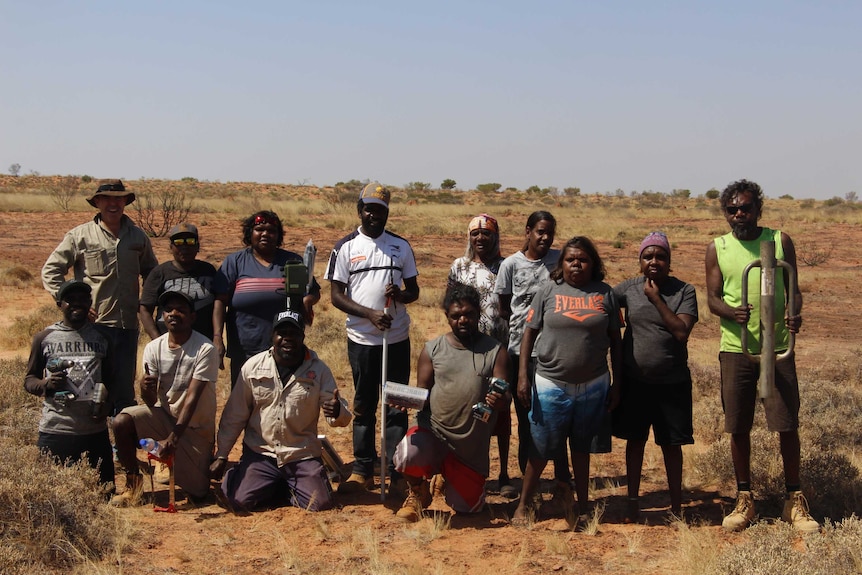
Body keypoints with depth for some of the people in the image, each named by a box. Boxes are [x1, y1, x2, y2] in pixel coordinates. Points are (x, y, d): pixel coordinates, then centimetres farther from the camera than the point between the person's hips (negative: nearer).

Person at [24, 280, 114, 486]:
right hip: (54, 431, -2)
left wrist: (106, 403, -2)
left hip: (95, 431, 2)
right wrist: (44, 385, -13)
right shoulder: (44, 338, 4)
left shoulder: (101, 337, 10)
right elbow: (29, 379, 9)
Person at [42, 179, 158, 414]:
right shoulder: (80, 236, -1)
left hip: (128, 326, 3)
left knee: (125, 389, 10)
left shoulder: (138, 236, 10)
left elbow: (151, 272, 24)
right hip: (94, 324, -3)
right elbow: (50, 271, 0)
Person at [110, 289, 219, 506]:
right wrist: (145, 387, -31)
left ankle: (205, 462, 32)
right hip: (164, 415, 3)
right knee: (122, 421, -25)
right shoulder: (153, 348, -6)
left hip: (195, 426, -3)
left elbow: (192, 398, -24)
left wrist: (173, 438, -31)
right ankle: (134, 482, -3)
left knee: (197, 493, -4)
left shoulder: (205, 350, -19)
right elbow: (151, 402, -7)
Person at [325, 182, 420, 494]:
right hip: (361, 340, -1)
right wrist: (370, 314, -17)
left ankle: (395, 473, 8)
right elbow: (337, 295, -2)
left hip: (397, 339, 1)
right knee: (363, 407, 8)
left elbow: (414, 290, 9)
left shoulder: (401, 246, 6)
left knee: (397, 407, 2)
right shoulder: (345, 247, 1)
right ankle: (362, 470, 16)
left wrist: (400, 295, -15)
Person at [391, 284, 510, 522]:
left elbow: (505, 400, -5)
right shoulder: (433, 349, 3)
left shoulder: (495, 351, 1)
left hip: (472, 446, 1)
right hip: (433, 431, -1)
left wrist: (500, 402, -30)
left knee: (467, 507, 5)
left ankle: (450, 479, 42)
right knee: (407, 455, -33)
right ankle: (418, 491, 5)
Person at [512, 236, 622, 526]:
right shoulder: (549, 291, -1)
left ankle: (582, 505, 27)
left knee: (582, 448, 14)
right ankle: (523, 504, 17)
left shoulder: (605, 294, 3)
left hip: (593, 385, 1)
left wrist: (617, 382, 5)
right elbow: (529, 333, 0)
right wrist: (523, 376, -6)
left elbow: (615, 339, 7)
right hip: (550, 384, -1)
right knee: (541, 448, 5)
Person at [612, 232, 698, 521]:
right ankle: (632, 501, 23)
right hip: (634, 380, 2)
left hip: (673, 382, -1)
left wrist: (656, 299, -18)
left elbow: (682, 332, -17)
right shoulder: (629, 288, -1)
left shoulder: (684, 291, -6)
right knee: (635, 441, 11)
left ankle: (676, 505, 19)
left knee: (671, 444, 7)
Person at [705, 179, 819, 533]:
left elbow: (793, 289, 6)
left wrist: (794, 314, -16)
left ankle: (795, 502, 14)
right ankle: (744, 500, 20)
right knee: (738, 427, 6)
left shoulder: (780, 241, 4)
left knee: (788, 425, 0)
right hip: (736, 348, 1)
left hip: (777, 347, 0)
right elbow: (712, 298, 3)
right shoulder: (717, 248, 4)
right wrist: (733, 313, -20)